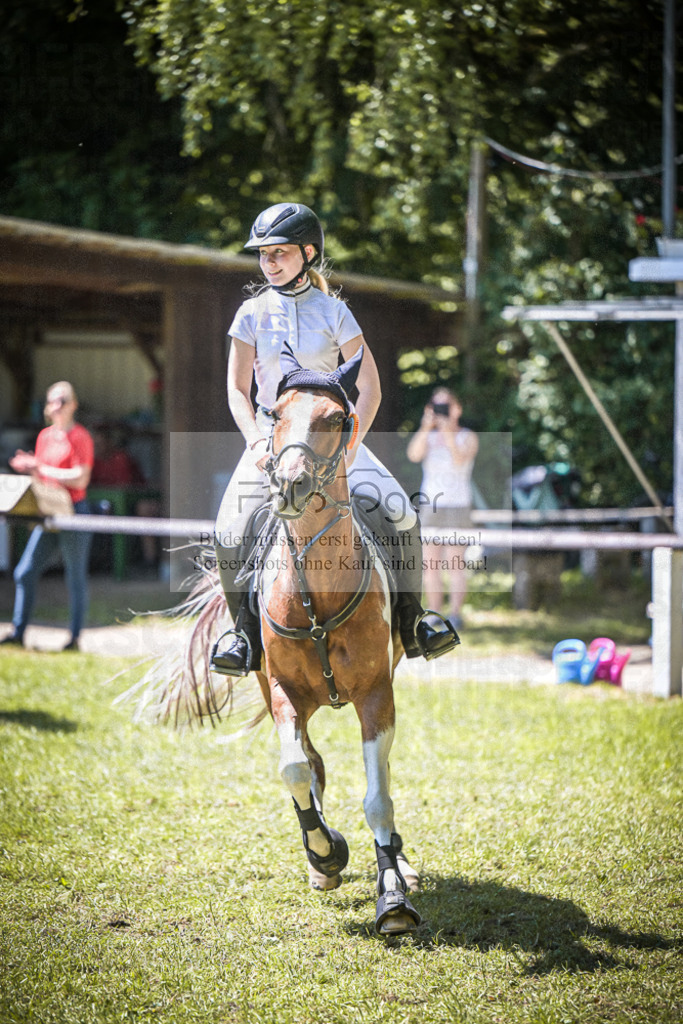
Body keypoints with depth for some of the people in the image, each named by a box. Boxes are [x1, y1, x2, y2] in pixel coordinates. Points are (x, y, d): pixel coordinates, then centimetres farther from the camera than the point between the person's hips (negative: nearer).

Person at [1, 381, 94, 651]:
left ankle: (75, 638, 7)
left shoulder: (80, 437, -7)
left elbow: (80, 479, -16)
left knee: (76, 578, 1)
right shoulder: (44, 436, 13)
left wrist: (42, 468, -14)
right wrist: (28, 467, -2)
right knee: (25, 572, -2)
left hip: (74, 512, -7)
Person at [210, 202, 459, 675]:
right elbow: (238, 390, 4)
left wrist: (350, 441, -15)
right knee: (231, 530, -23)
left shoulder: (333, 312, 1)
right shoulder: (253, 314, 3)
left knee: (400, 510, -20)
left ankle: (411, 619, -3)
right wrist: (257, 442, -13)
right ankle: (245, 632, -3)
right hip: (271, 434, 0)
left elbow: (370, 388, 0)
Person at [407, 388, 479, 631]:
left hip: (457, 507, -3)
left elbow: (460, 460, -17)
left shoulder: (468, 438, 2)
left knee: (455, 564, -7)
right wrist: (427, 427, -19)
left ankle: (455, 613, -3)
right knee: (430, 564, 1)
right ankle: (434, 615, 6)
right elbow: (414, 455, -10)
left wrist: (448, 430, -24)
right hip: (430, 507, 3)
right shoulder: (428, 437, 11)